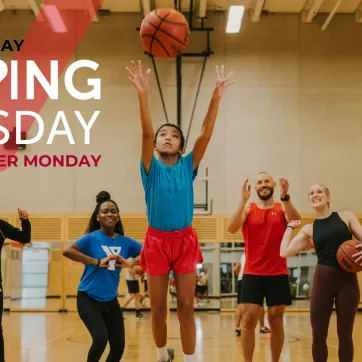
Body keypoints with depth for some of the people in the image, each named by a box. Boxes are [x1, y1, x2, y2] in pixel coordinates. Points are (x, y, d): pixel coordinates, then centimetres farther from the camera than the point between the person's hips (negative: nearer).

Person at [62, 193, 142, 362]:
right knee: (101, 339, -21)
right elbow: (67, 251, -25)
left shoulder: (125, 242, 2)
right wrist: (97, 262, -29)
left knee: (118, 346, 5)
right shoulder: (92, 238, -10)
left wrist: (129, 264, -18)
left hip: (111, 301, 5)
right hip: (88, 299, -5)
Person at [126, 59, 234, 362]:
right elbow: (146, 133, -15)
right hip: (157, 241, 0)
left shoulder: (188, 166, 4)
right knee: (158, 309, 8)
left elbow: (206, 134, -6)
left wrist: (217, 96, -15)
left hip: (185, 240, 1)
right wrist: (143, 94, -28)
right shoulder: (151, 168, 0)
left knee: (186, 308, 1)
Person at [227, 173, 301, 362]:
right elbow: (232, 228, -15)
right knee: (248, 319, -6)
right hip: (252, 273, -1)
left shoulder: (282, 208, 4)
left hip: (278, 274, 1)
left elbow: (296, 221, -18)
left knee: (276, 320, 6)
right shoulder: (248, 208, 2)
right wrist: (243, 200, -24)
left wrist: (285, 197, -33)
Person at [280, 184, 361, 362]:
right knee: (318, 335, 2)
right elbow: (285, 252, -1)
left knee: (345, 334, 6)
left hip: (348, 279, -1)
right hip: (323, 279, 1)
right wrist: (290, 226, 9)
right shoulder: (308, 230, 7)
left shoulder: (346, 217, 5)